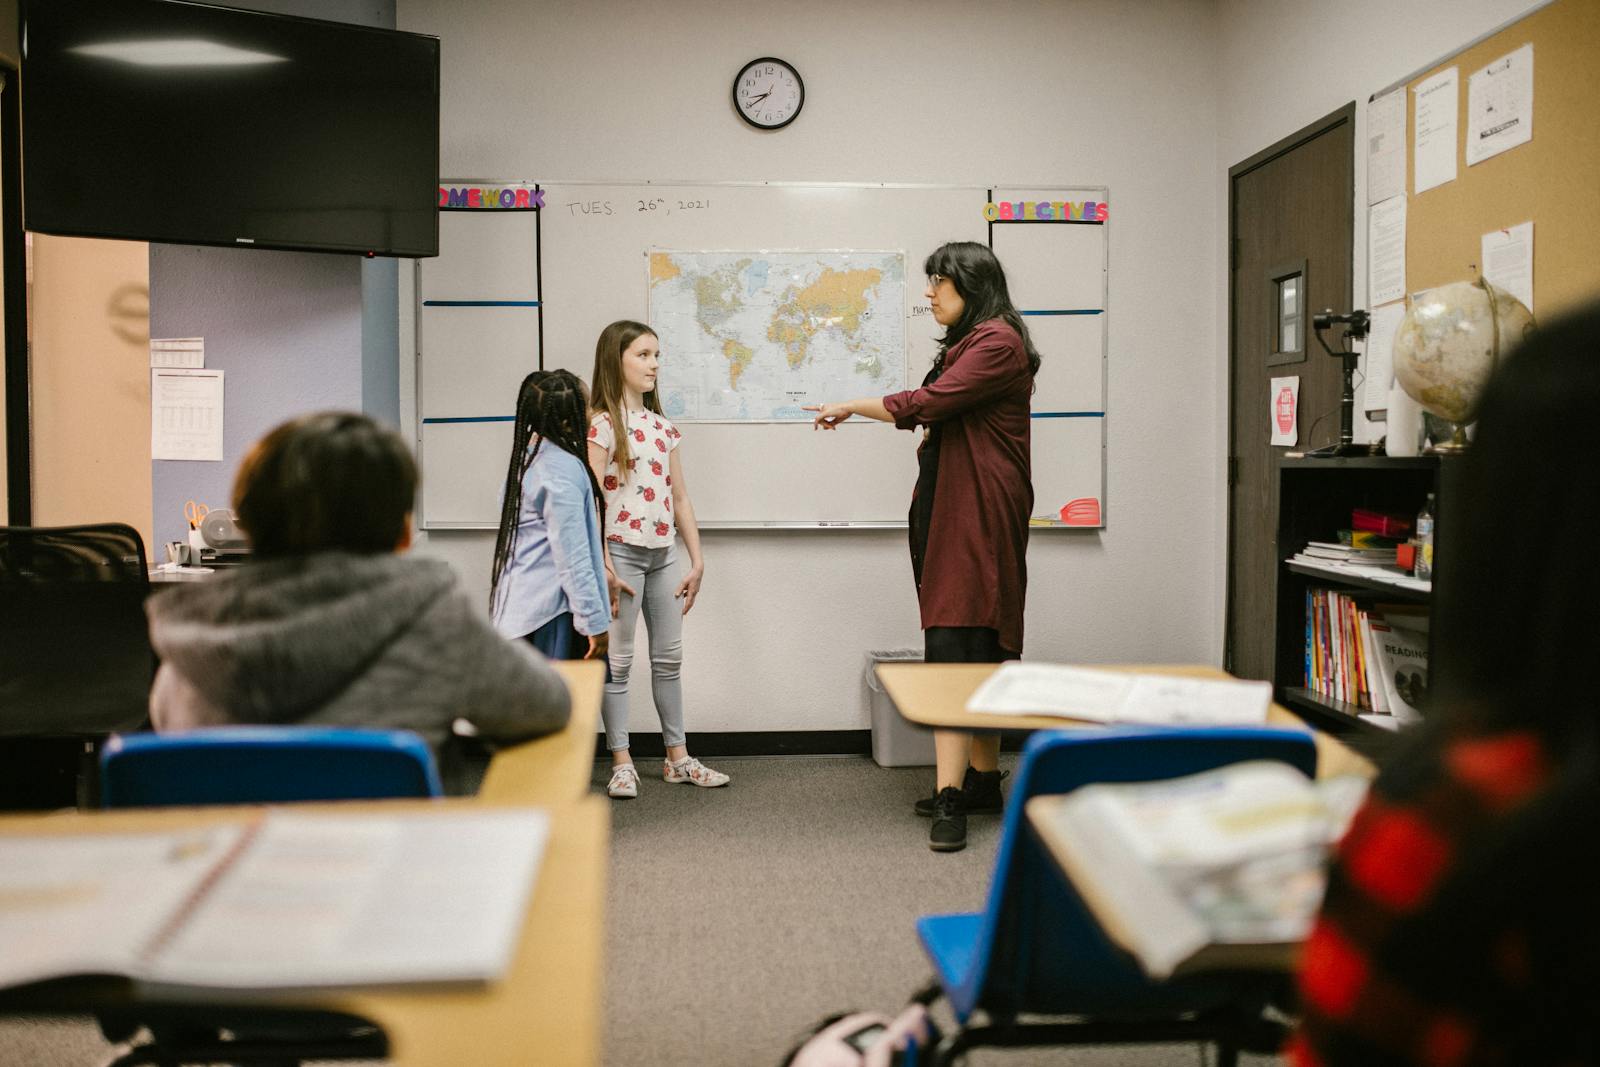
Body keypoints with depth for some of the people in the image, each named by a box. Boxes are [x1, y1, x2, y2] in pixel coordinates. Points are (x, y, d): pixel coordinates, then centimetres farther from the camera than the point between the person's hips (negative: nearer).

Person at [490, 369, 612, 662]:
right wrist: (595, 621, -16)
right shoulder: (563, 468, -18)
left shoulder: (528, 454, 10)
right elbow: (572, 556, -19)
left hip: (522, 603, 9)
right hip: (550, 612, -9)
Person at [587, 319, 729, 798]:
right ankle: (621, 763, 9)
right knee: (618, 660, 1)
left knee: (669, 658, 11)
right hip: (622, 550, -7)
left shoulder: (661, 426, 13)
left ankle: (677, 757, 20)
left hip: (664, 554, 7)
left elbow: (679, 498, 14)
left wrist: (697, 561, 10)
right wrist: (604, 568, -18)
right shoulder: (602, 425, -8)